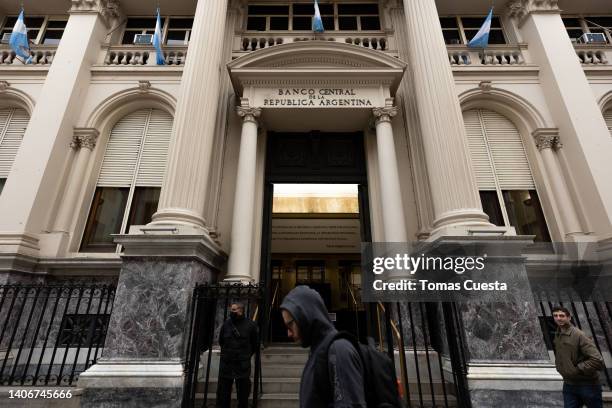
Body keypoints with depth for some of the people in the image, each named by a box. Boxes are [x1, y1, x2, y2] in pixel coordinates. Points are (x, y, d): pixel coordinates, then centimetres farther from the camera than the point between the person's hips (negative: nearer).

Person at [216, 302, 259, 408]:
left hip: (243, 365, -2)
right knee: (223, 394, 10)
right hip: (226, 364, 2)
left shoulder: (250, 325, -6)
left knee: (243, 395, 9)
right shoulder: (226, 324, -1)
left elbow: (255, 344, 6)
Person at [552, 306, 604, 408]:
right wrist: (559, 367, 6)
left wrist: (577, 369, -19)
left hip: (587, 385, -5)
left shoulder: (579, 335, -20)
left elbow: (598, 361, -23)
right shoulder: (557, 335, 2)